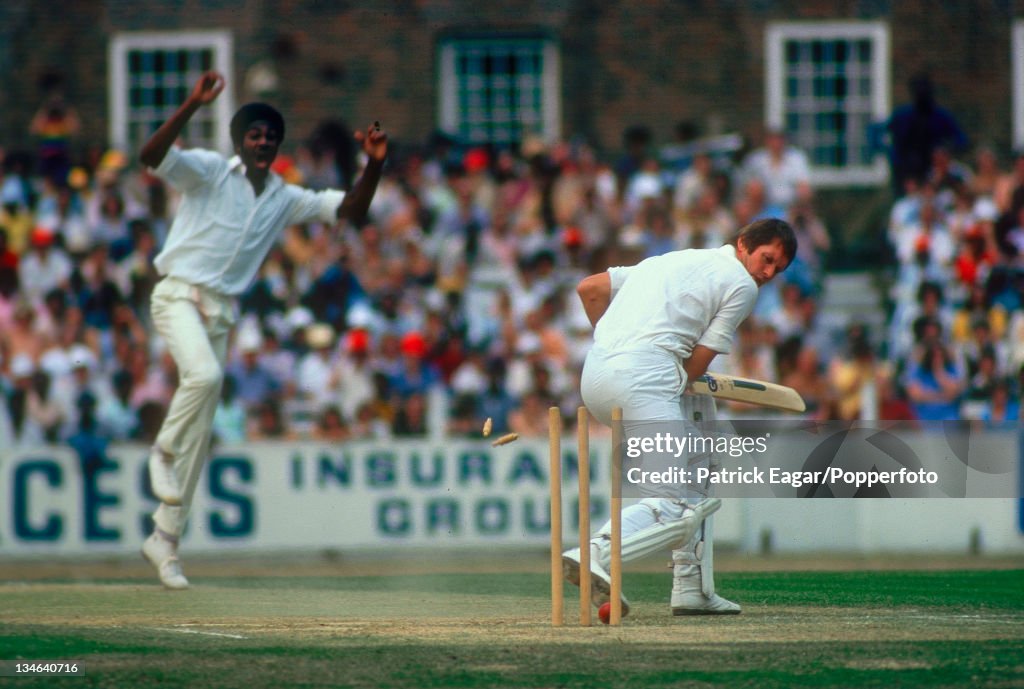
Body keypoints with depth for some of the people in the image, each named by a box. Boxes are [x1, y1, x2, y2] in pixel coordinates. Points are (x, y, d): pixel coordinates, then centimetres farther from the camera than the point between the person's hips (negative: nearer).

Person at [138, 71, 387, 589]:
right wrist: (192, 106, -32)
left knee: (200, 431, 4)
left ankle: (164, 536, 12)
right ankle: (163, 451, -8)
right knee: (204, 374, -34)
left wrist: (374, 165, -6)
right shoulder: (208, 171, -3)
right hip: (179, 294, -5)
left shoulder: (285, 200, 13)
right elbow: (151, 156, -19)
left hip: (222, 311, 5)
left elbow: (349, 209, 10)